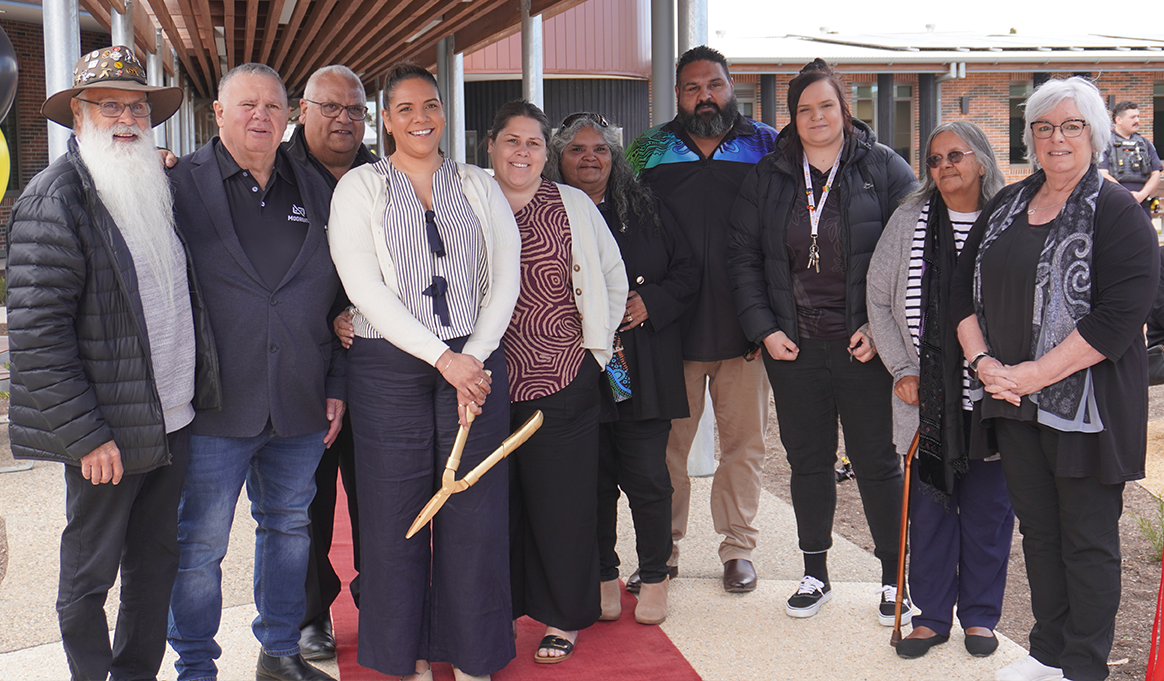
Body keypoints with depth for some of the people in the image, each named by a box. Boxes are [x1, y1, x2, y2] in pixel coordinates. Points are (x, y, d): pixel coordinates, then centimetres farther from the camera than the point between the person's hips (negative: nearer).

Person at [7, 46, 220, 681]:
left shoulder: (155, 188, 12)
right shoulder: (53, 197, -11)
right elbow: (35, 332, -17)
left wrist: (193, 396, 14)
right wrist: (86, 436, -18)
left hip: (171, 423, 7)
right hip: (107, 434, -7)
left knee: (156, 564, 16)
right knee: (89, 574, 7)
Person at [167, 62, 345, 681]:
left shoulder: (315, 193, 11)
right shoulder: (181, 184, -1)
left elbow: (336, 298, 13)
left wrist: (335, 386, 9)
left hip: (300, 408, 4)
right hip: (213, 405, -4)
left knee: (289, 526, 16)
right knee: (198, 545, 3)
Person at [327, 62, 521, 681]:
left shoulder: (479, 185, 12)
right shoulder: (360, 188, 5)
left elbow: (505, 277, 5)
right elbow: (364, 287, -6)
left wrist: (476, 356, -8)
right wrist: (442, 357, -12)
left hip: (475, 360, 2)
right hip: (390, 366, -1)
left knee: (474, 511, 3)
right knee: (397, 513, 3)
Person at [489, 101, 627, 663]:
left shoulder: (574, 206, 4)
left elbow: (612, 276, 11)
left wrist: (597, 344, 7)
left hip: (563, 380, -1)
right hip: (489, 382, 1)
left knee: (561, 499, 4)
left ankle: (563, 618, 17)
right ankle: (499, 611, 22)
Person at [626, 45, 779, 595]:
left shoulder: (766, 145, 7)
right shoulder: (650, 149, 8)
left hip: (744, 324, 0)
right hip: (671, 324, 0)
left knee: (744, 442, 7)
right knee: (665, 443, 5)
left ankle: (737, 547, 22)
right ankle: (662, 551, 19)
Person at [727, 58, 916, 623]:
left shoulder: (884, 169, -1)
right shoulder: (768, 177, 8)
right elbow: (742, 256, 7)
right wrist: (763, 328, -2)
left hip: (863, 345, -3)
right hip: (793, 345, 3)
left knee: (876, 460, 4)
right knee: (808, 461, 12)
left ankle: (893, 578, 19)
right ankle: (815, 575, 26)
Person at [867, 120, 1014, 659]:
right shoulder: (909, 220, 3)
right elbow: (878, 298, 6)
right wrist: (900, 368, -1)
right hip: (926, 394, 1)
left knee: (988, 506, 8)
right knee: (929, 504, 7)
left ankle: (980, 614, 24)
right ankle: (933, 614, 21)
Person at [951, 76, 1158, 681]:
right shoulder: (1006, 206, 10)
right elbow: (965, 286, 11)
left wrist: (1035, 373, -19)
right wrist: (981, 360, -5)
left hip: (1085, 403, -6)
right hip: (1013, 403, 6)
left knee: (1088, 539, 5)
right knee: (1038, 528, 16)